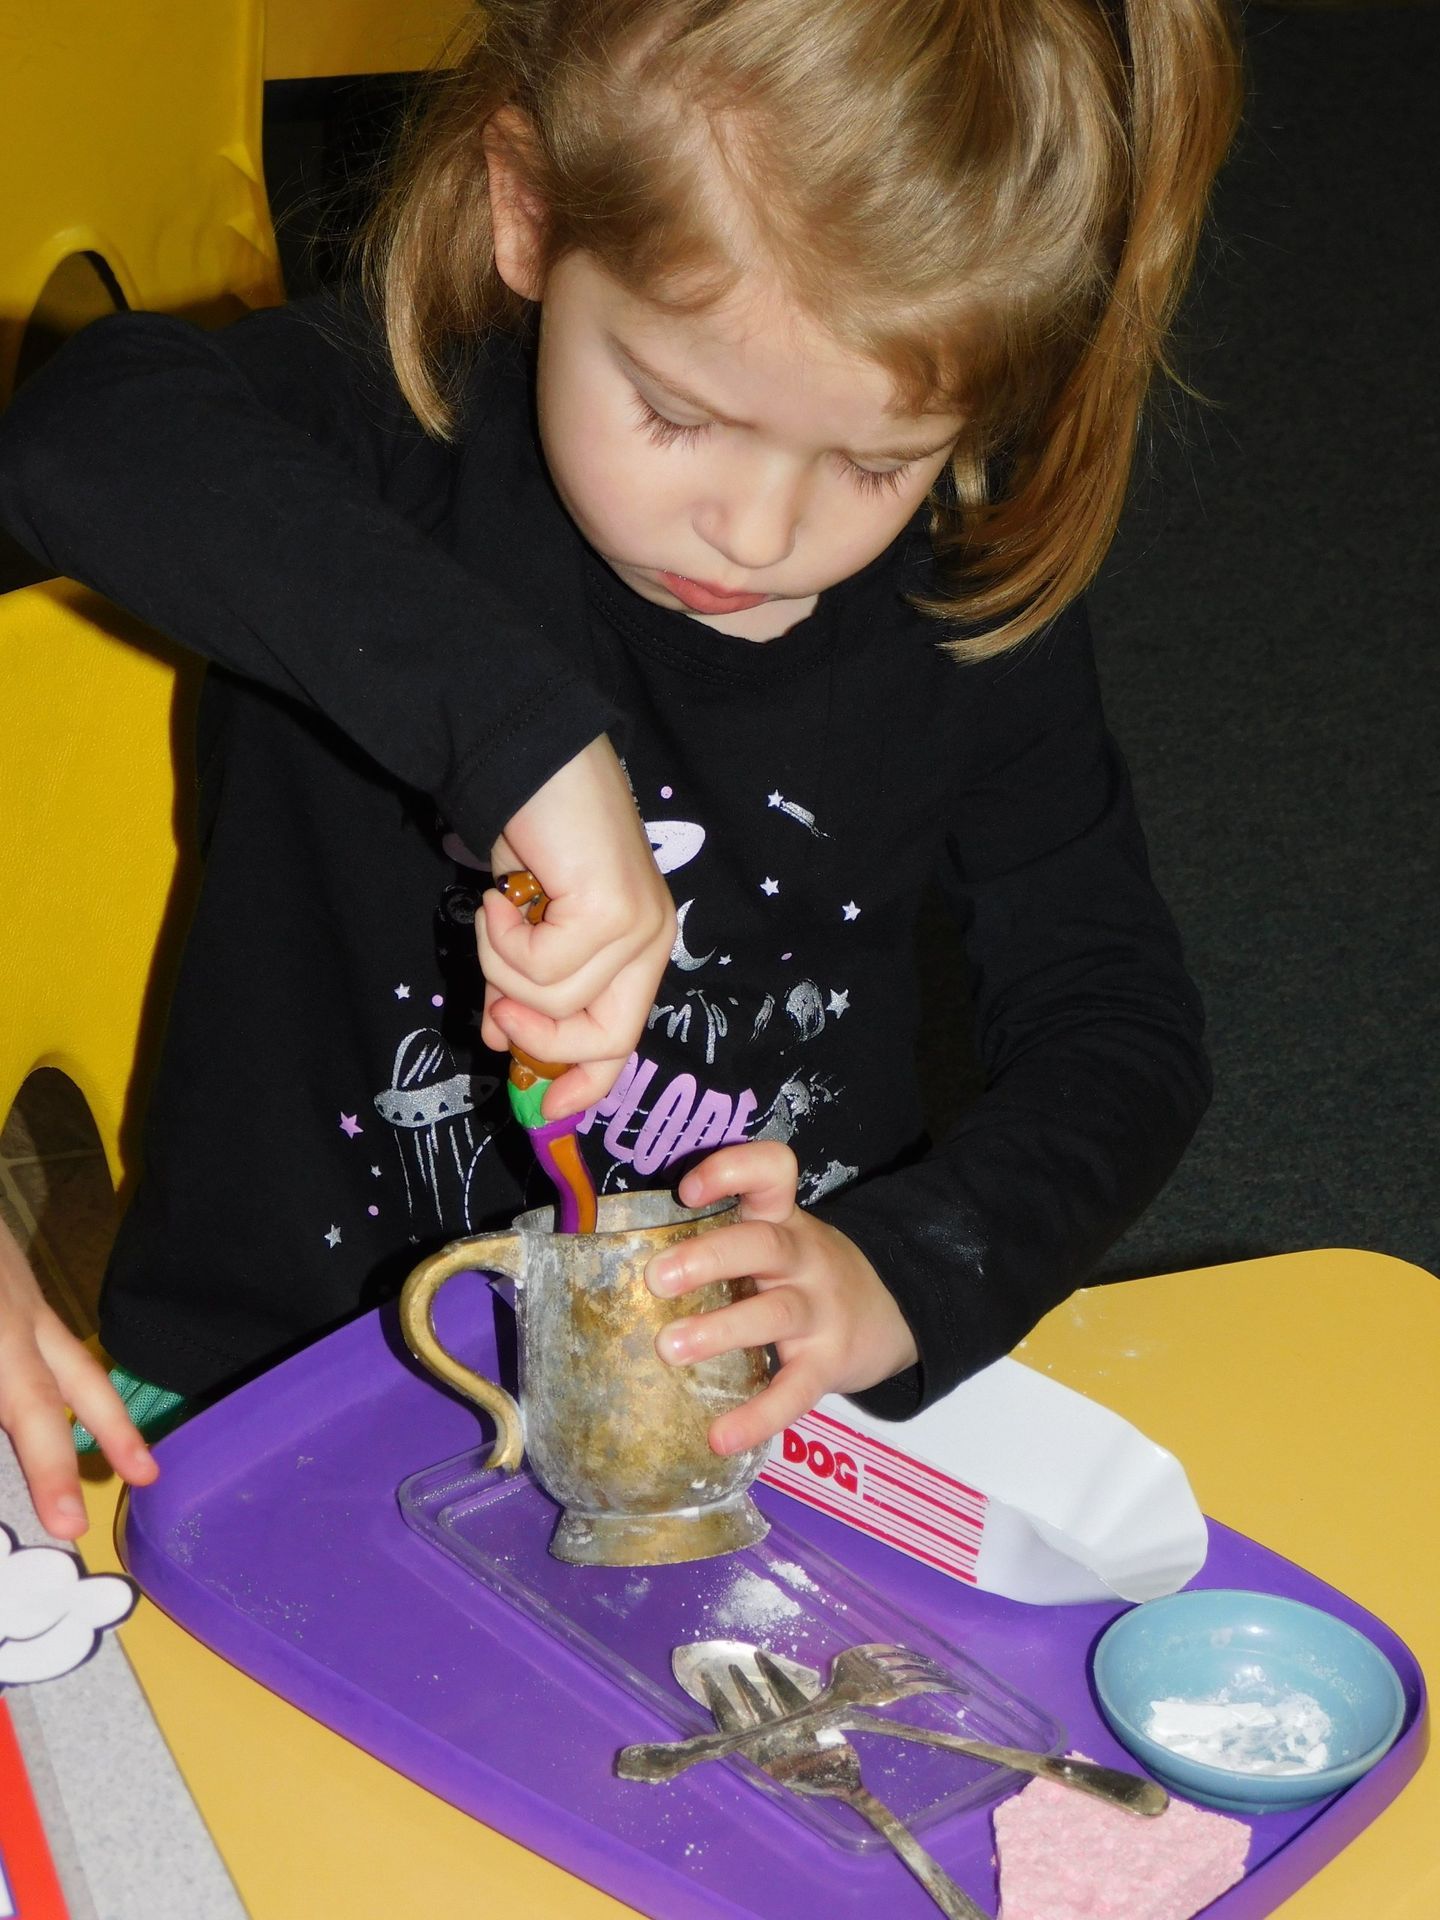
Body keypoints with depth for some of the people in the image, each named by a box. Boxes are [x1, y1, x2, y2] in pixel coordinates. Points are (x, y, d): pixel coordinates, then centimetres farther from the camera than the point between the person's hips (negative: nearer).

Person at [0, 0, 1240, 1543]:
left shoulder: (975, 606, -3)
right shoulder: (408, 429, -14)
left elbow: (1120, 1027, 0)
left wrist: (910, 1273, -18)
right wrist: (526, 727, -42)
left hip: (758, 1414, 3)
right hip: (281, 1372, -2)